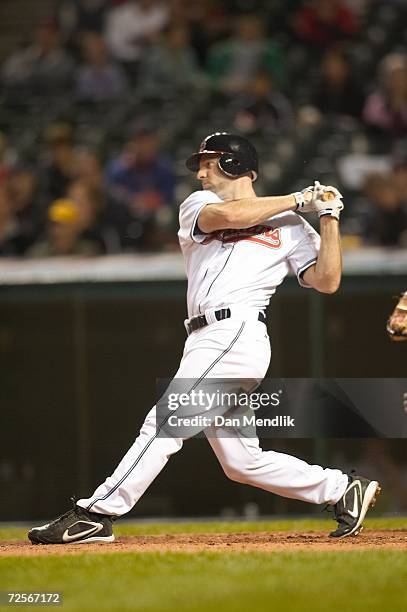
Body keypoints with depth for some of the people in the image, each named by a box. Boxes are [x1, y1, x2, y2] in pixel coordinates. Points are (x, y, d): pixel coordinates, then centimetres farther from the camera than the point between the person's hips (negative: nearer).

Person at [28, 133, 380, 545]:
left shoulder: (289, 226, 12)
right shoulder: (196, 205, 21)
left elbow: (326, 281, 4)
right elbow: (227, 216, -3)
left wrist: (329, 219, -1)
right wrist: (296, 199, 3)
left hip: (237, 333, -6)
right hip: (206, 341, 6)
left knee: (165, 422, -16)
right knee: (240, 461, 4)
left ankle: (95, 514, -18)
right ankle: (343, 490, 14)